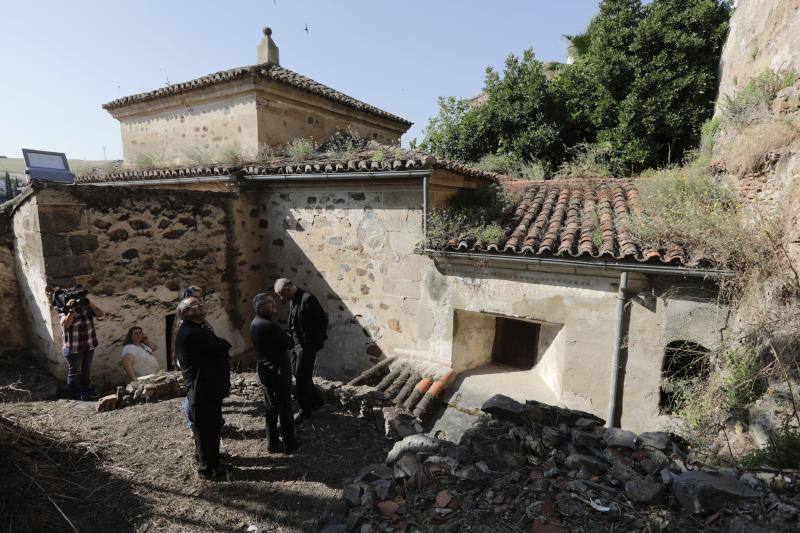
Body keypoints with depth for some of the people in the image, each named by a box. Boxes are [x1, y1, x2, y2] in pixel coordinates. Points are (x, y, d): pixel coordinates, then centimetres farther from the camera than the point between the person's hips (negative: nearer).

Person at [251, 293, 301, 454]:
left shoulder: (254, 323, 2)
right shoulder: (269, 326, -25)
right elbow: (290, 343, -18)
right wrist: (287, 338, 3)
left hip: (264, 371, 8)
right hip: (278, 372, -8)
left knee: (271, 407, 19)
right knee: (285, 408, 7)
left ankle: (272, 443, 30)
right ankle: (289, 444, 19)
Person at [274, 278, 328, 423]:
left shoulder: (307, 299, -23)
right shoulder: (292, 300, 6)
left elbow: (323, 319, -19)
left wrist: (320, 339, -12)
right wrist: (291, 338, 9)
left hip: (307, 345, -9)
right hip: (297, 343, 9)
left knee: (302, 377, 0)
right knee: (297, 372, 17)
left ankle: (305, 410, 19)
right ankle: (315, 400, 35)